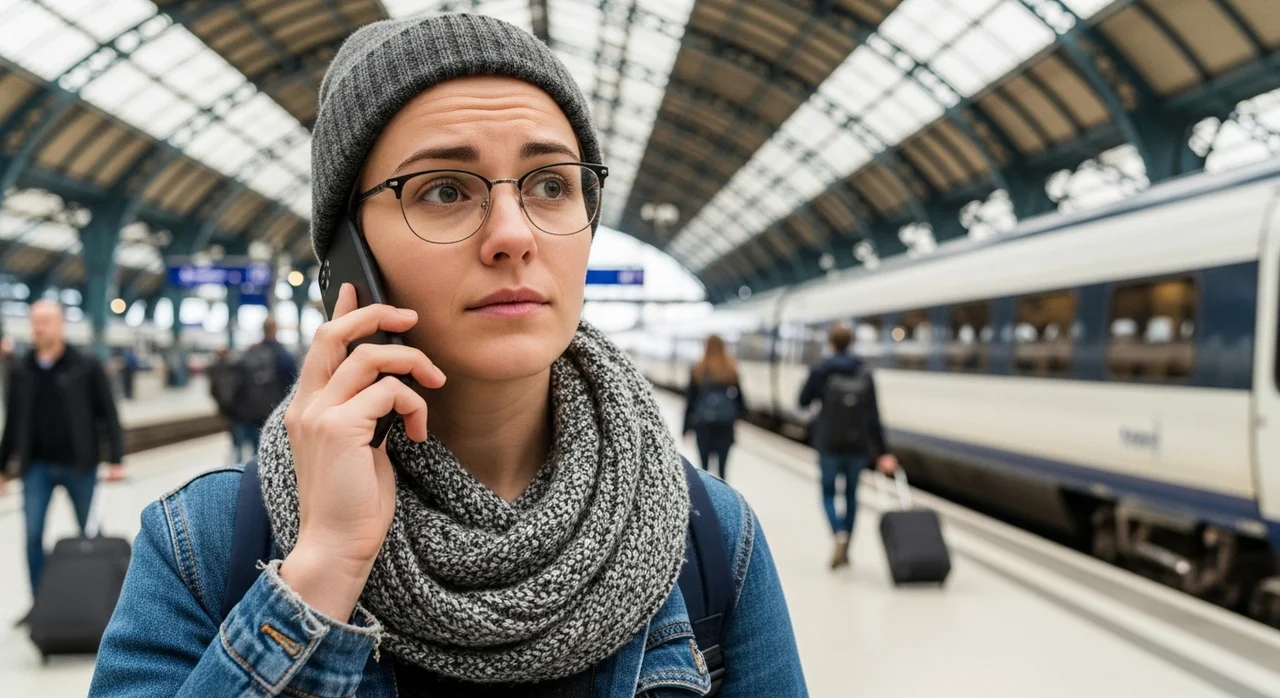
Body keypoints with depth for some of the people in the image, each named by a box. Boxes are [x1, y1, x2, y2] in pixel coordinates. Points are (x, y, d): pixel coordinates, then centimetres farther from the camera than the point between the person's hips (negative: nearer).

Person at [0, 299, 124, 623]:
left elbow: (109, 414, -5)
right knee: (33, 536, -1)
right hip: (37, 467, 3)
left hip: (78, 466, -3)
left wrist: (115, 460, -12)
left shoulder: (86, 367, -5)